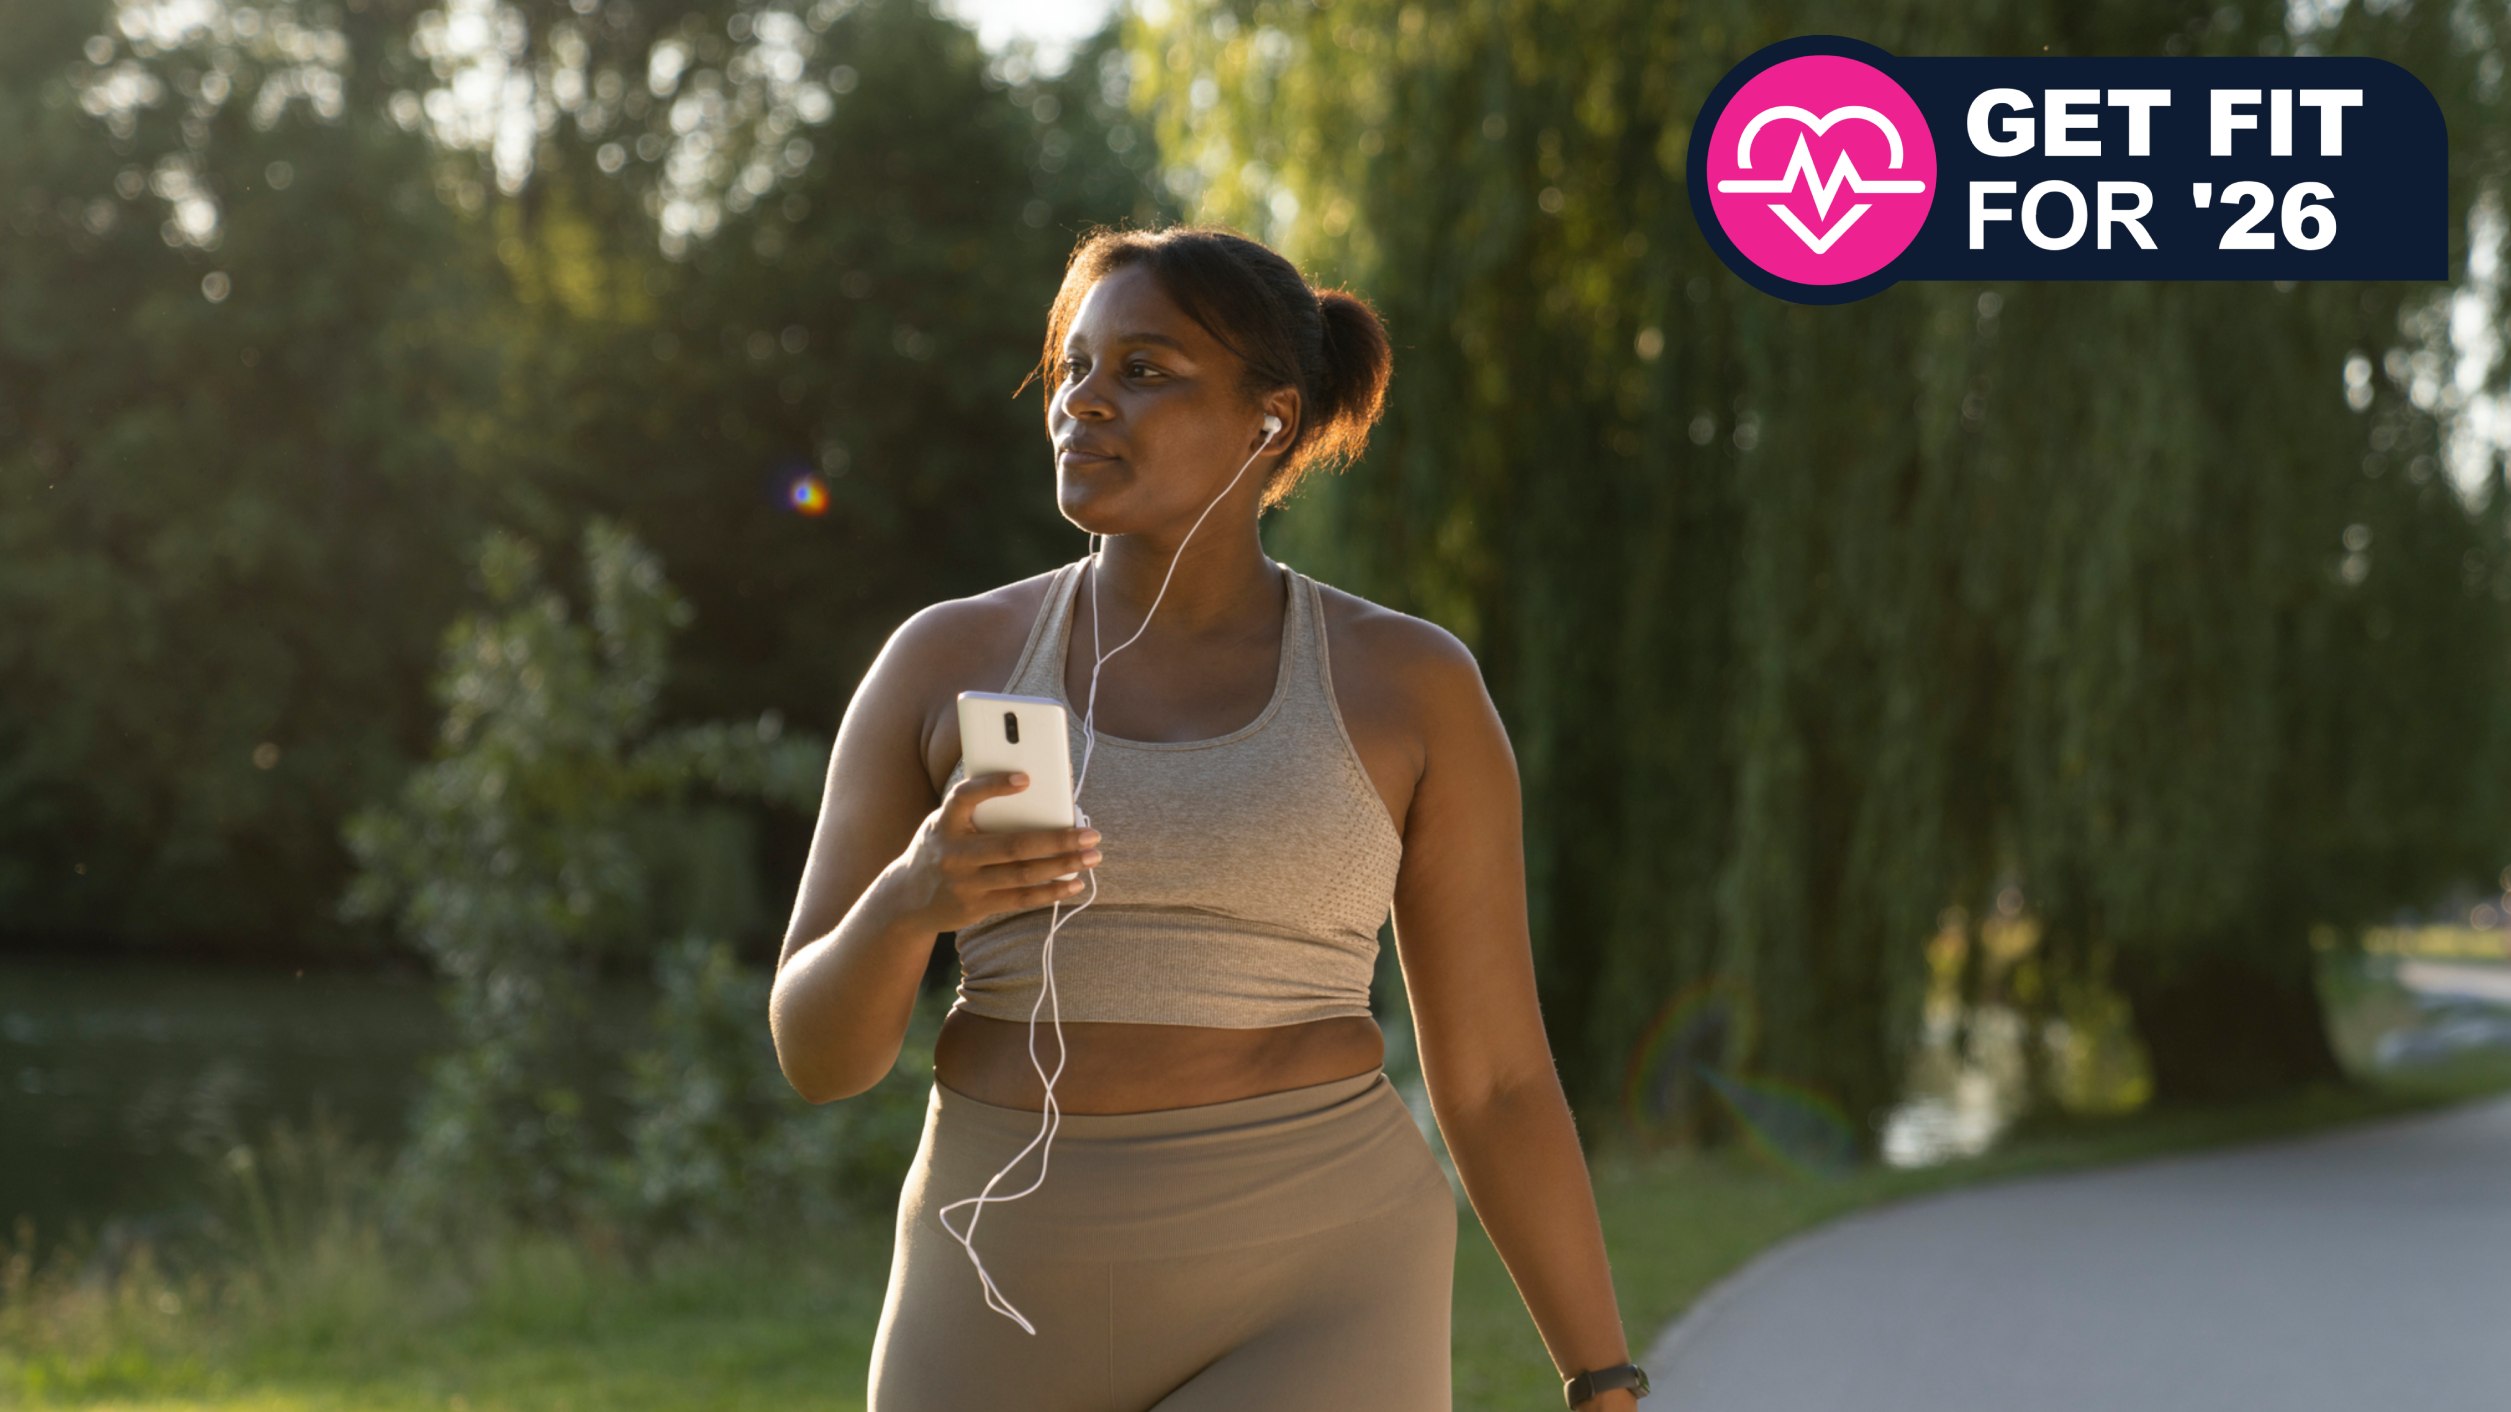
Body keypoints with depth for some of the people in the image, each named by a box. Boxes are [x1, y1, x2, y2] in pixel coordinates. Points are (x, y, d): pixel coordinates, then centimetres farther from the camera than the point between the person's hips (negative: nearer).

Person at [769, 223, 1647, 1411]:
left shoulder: (1410, 689, 0)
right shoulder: (943, 665, 4)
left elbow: (1496, 1077, 4)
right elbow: (817, 1048, 1)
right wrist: (911, 900, -21)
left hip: (1300, 1315, -3)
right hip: (1023, 1314, 3)